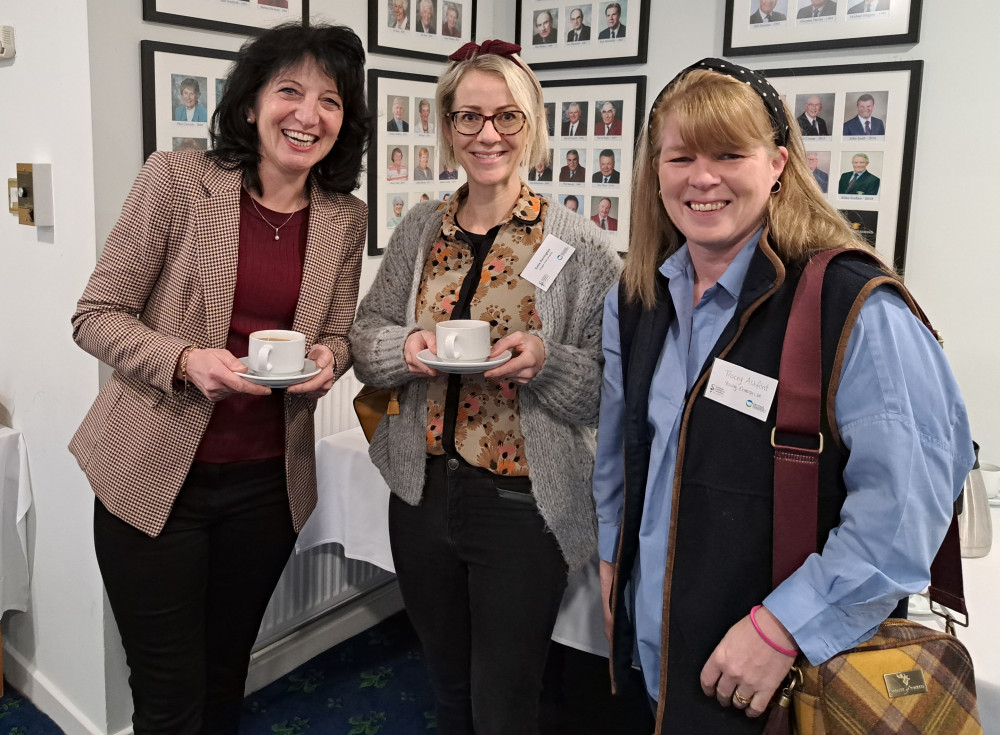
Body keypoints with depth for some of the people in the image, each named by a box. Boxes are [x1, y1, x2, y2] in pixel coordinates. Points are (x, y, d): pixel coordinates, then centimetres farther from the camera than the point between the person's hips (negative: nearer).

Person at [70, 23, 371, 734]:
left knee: (225, 678, 21)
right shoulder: (177, 177, -10)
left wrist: (327, 360, -13)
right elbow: (97, 315, -8)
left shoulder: (346, 219, 1)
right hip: (154, 476, -3)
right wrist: (186, 361, -25)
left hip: (268, 481, 4)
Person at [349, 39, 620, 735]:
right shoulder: (420, 230, 3)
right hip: (423, 494, 4)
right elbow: (365, 333, 8)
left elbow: (611, 390, -7)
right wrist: (405, 346, -13)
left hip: (525, 507, -4)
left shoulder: (581, 246, -10)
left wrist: (546, 362, -26)